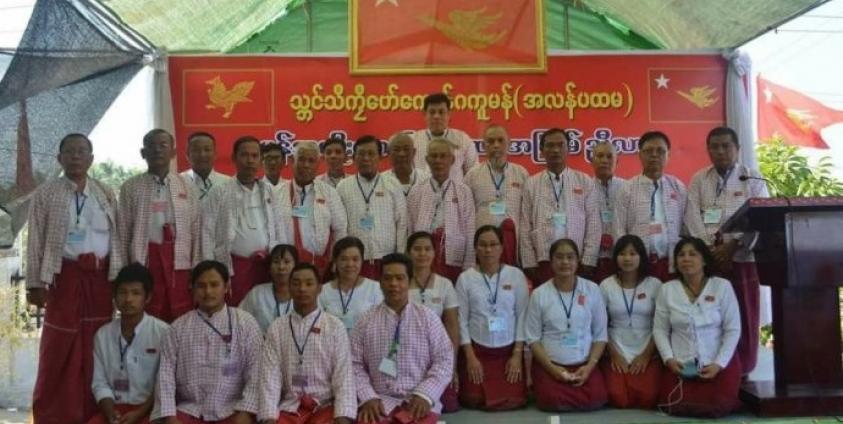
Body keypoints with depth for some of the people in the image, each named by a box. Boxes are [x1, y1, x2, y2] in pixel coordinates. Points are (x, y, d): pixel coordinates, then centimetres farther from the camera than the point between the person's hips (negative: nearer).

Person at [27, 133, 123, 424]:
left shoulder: (106, 194, 10)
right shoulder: (46, 194, 2)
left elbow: (116, 238, 8)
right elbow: (35, 241, -1)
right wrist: (36, 283, -7)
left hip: (100, 276, 3)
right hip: (65, 275, -2)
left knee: (96, 345, 6)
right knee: (60, 349, 0)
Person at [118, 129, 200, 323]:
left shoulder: (186, 186, 10)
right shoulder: (131, 187, 5)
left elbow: (196, 230, 8)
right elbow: (123, 232, 4)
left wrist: (196, 269, 3)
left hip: (180, 261, 1)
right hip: (145, 260, -1)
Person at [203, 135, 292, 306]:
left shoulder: (274, 194, 13)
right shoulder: (220, 194, 4)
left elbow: (285, 232, 13)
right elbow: (208, 234, 1)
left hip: (268, 265, 2)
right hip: (233, 266, -2)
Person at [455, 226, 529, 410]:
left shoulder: (516, 275, -2)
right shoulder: (465, 278, -4)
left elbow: (522, 315, -2)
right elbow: (461, 320, -3)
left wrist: (517, 354, -6)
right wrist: (470, 357, -8)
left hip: (509, 350, 1)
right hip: (476, 349, 0)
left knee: (513, 401, -4)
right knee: (475, 400, -1)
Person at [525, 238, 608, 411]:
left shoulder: (592, 290, 1)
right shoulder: (539, 294, -2)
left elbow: (600, 334, 4)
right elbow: (533, 337, -1)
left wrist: (590, 365, -10)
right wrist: (551, 367, -13)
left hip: (584, 364, 1)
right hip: (549, 364, -1)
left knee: (596, 399, -23)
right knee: (552, 400, -25)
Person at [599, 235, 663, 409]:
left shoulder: (654, 285, 0)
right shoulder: (606, 285, 1)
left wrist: (646, 355, -8)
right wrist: (613, 354, -6)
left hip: (648, 354, 0)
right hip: (617, 353, 0)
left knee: (647, 399, -20)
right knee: (618, 398, -20)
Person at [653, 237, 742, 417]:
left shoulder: (722, 286, -3)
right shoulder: (667, 289, 2)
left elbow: (733, 329, -4)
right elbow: (660, 329, 3)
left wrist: (719, 363, -13)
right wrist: (669, 359, -11)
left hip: (719, 362, -1)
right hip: (680, 364, 2)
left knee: (716, 407, -19)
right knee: (673, 406, -16)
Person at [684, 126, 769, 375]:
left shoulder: (753, 179, 7)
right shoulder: (699, 180, 10)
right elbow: (693, 218, 0)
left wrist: (733, 245, -16)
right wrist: (711, 248, -12)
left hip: (742, 257, -1)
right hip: (707, 258, 1)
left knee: (744, 317, 1)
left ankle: (743, 373, 11)